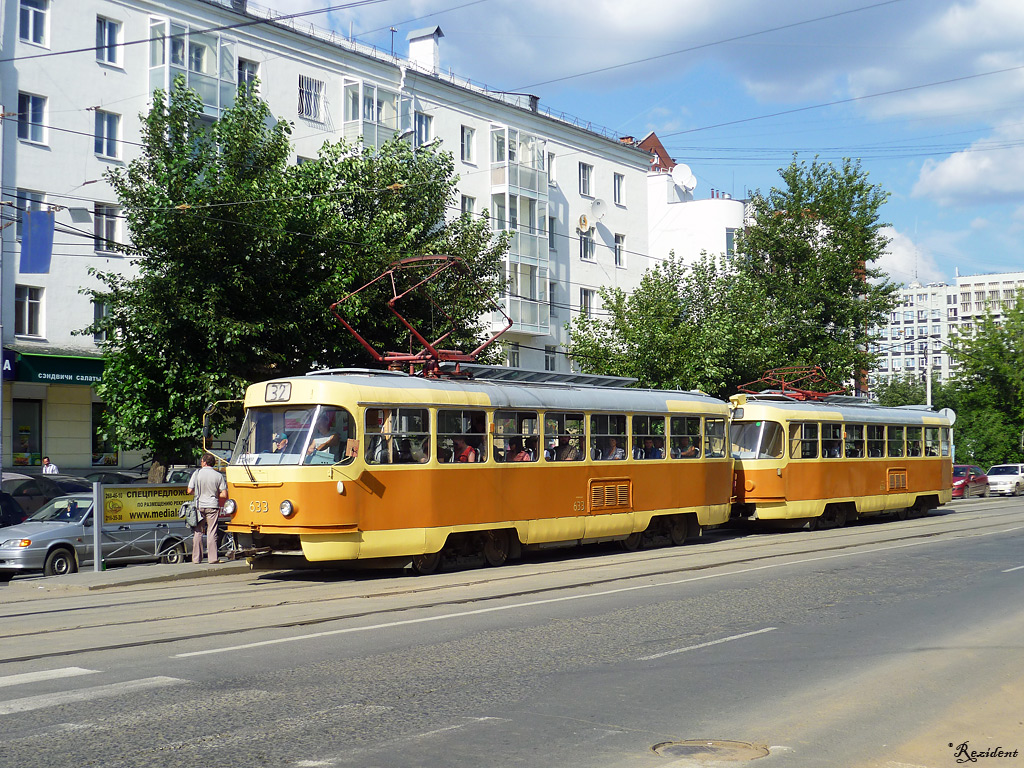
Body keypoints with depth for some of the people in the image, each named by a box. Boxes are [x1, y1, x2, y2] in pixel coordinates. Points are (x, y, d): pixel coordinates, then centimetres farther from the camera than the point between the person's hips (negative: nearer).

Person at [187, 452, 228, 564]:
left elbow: (190, 491, -3)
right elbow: (224, 495, -4)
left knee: (197, 532, 9)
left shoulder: (197, 473, -4)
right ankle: (212, 558, 2)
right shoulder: (218, 476, -2)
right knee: (212, 533, 4)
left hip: (199, 506, 0)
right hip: (213, 506, 0)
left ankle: (196, 558, 11)